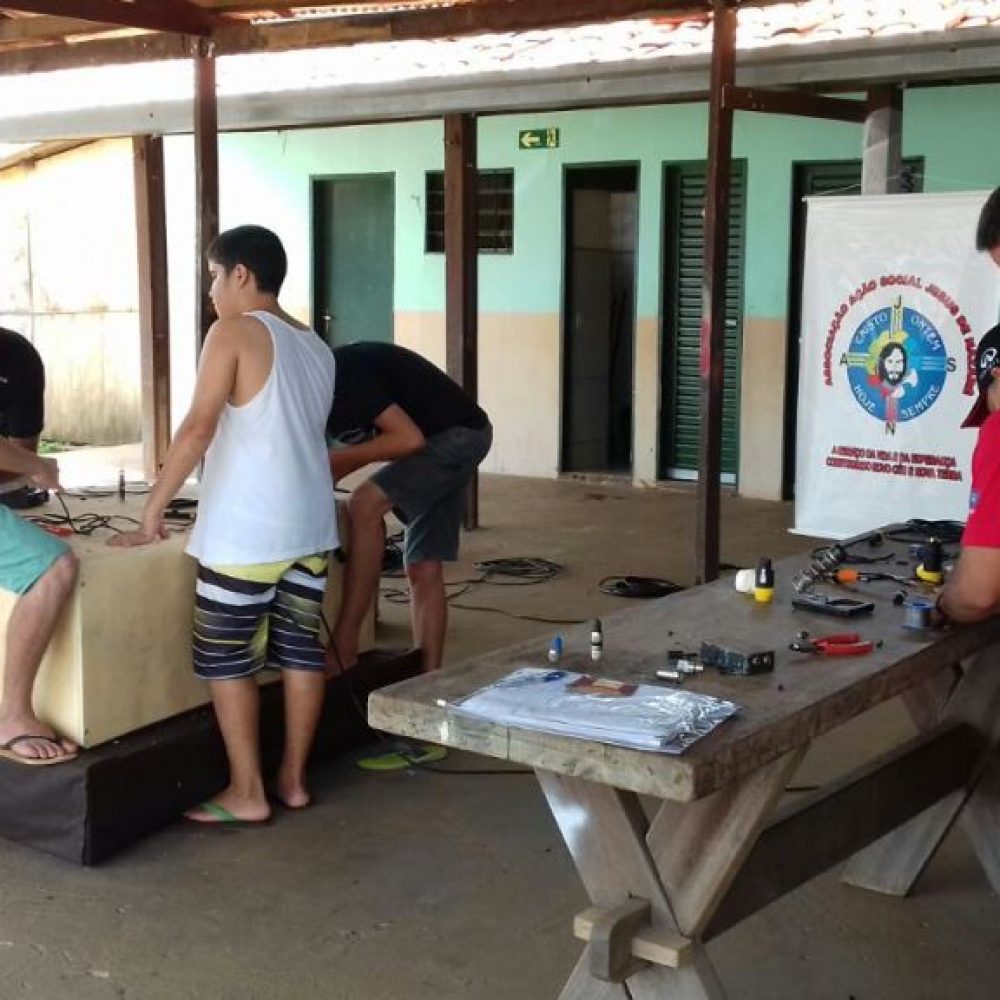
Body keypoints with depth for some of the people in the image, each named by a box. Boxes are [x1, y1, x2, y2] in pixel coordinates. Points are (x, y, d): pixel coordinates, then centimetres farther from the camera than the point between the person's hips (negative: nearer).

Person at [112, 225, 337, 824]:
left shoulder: (233, 333, -9)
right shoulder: (318, 348, 14)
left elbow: (199, 428, -15)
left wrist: (154, 509, -10)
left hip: (247, 532, -7)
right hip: (311, 525, 7)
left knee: (226, 658, 3)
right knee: (301, 648, 12)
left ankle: (247, 794, 7)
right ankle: (294, 779, 21)